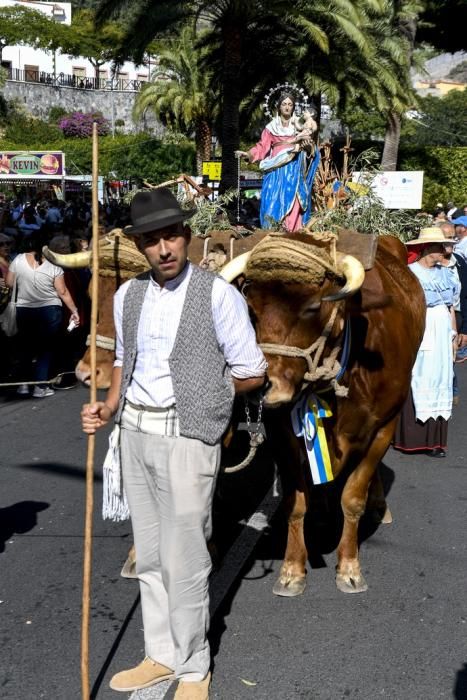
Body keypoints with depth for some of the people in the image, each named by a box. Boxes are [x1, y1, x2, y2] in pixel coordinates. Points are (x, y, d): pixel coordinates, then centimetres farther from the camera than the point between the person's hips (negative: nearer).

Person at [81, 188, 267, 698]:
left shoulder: (218, 295, -11)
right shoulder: (128, 296, 6)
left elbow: (251, 374, -5)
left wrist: (200, 395, 3)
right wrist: (108, 409, 4)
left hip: (187, 436, -6)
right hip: (134, 431, 6)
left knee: (183, 561, 1)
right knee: (149, 556, 16)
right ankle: (161, 656, 32)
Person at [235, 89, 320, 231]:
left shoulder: (300, 125, 10)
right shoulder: (271, 127, 9)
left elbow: (309, 148, 6)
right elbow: (262, 146, 3)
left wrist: (307, 145, -17)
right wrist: (247, 154, -12)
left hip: (294, 171, 0)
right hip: (276, 171, 0)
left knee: (293, 202, -8)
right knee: (274, 201, -9)